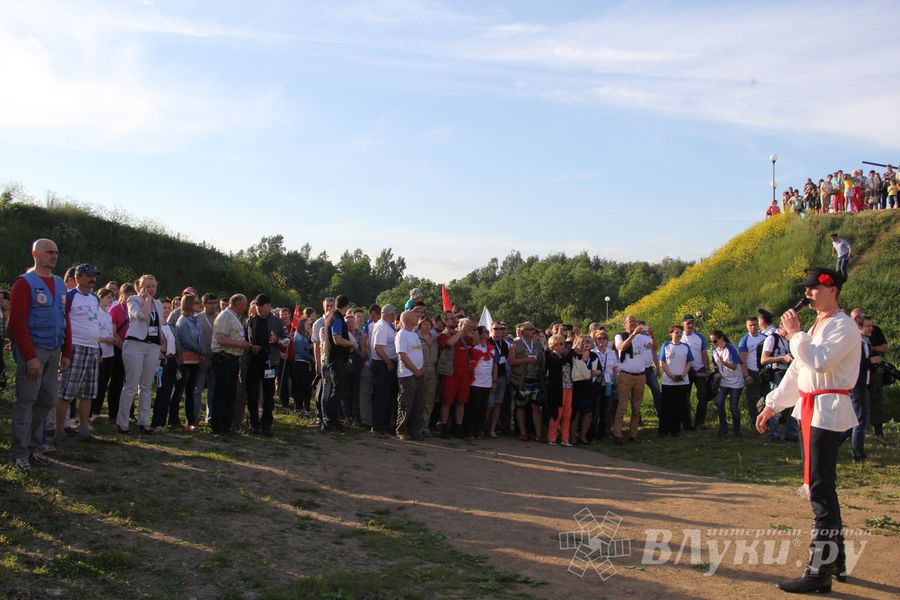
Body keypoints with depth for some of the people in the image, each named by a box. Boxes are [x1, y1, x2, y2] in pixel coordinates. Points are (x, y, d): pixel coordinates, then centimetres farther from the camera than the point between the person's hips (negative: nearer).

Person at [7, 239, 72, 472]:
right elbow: (18, 322, -12)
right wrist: (30, 356, -17)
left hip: (54, 351, 7)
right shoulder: (24, 283, -5)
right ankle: (19, 452, 1)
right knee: (26, 400, -5)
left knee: (46, 400, 8)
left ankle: (34, 446, 18)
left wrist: (66, 353, 12)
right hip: (32, 350, -7)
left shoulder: (60, 284, 16)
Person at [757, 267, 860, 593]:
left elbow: (819, 362, -26)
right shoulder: (817, 326, 17)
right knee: (818, 486, 14)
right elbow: (797, 370, 21)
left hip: (828, 412, -10)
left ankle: (819, 572, -5)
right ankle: (835, 559, 26)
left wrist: (794, 333, -15)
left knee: (820, 490, -9)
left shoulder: (843, 327, -12)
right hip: (810, 411, 10)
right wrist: (771, 405, 22)